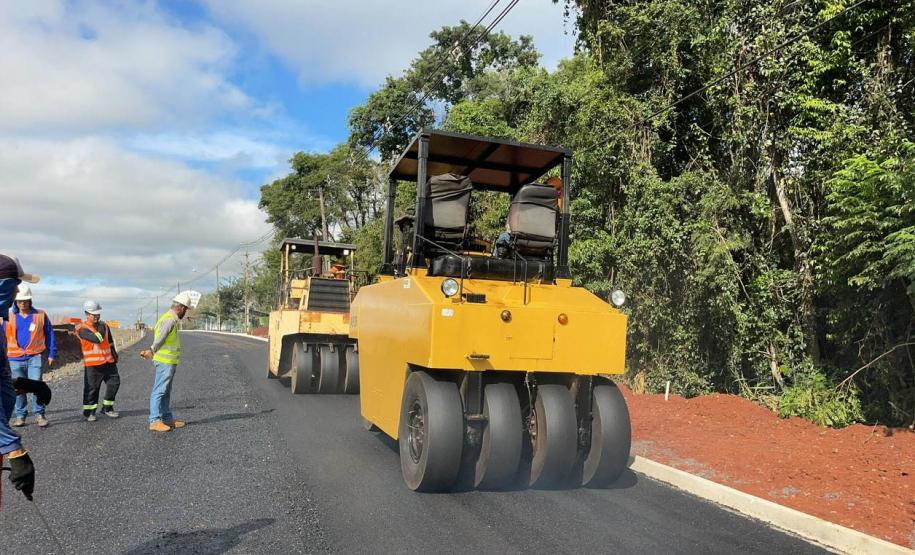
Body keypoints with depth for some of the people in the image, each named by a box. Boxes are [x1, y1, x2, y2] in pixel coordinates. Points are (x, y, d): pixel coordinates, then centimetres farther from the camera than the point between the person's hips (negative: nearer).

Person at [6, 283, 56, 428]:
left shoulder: (40, 315, 3)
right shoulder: (10, 317, 6)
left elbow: (49, 335, 7)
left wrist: (52, 354, 4)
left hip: (35, 356, -2)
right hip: (16, 358, 2)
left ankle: (39, 414, -2)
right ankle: (20, 415, 19)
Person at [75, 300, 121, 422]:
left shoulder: (104, 326, 11)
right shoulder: (82, 329, -9)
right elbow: (97, 339, -24)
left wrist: (114, 356, 19)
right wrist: (100, 329, -10)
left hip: (108, 362, 6)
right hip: (92, 364, -6)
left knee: (114, 382, 6)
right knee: (92, 388, 1)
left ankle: (107, 408, 20)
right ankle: (88, 412, 16)